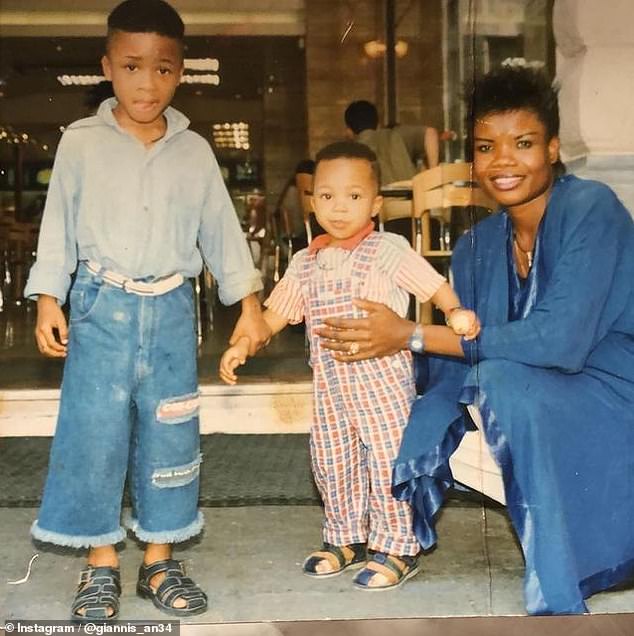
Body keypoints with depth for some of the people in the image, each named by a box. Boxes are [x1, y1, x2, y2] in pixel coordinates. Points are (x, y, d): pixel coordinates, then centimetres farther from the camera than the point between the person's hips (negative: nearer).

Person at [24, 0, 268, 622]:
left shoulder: (194, 150, 4)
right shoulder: (80, 141, 0)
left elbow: (220, 227, 9)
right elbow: (58, 224, 4)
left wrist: (247, 300, 6)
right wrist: (48, 300, -1)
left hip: (171, 309, 2)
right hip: (101, 307, -1)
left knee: (169, 436, 7)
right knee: (94, 432, 1)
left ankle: (159, 559, 21)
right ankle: (100, 564, 17)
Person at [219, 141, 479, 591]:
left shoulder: (387, 250, -6)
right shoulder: (306, 262, 10)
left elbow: (432, 283, -12)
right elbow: (277, 312, 15)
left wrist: (455, 310, -31)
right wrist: (243, 345, 4)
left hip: (382, 379, -6)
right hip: (330, 383, 6)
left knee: (388, 459, -1)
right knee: (332, 462, 13)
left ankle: (397, 548, 14)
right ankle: (347, 539, 31)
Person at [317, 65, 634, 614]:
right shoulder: (478, 247, 1)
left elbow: (560, 339, -29)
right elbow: (456, 368, -2)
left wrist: (411, 336, -27)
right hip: (539, 409, 7)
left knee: (499, 377, -30)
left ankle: (558, 601, -21)